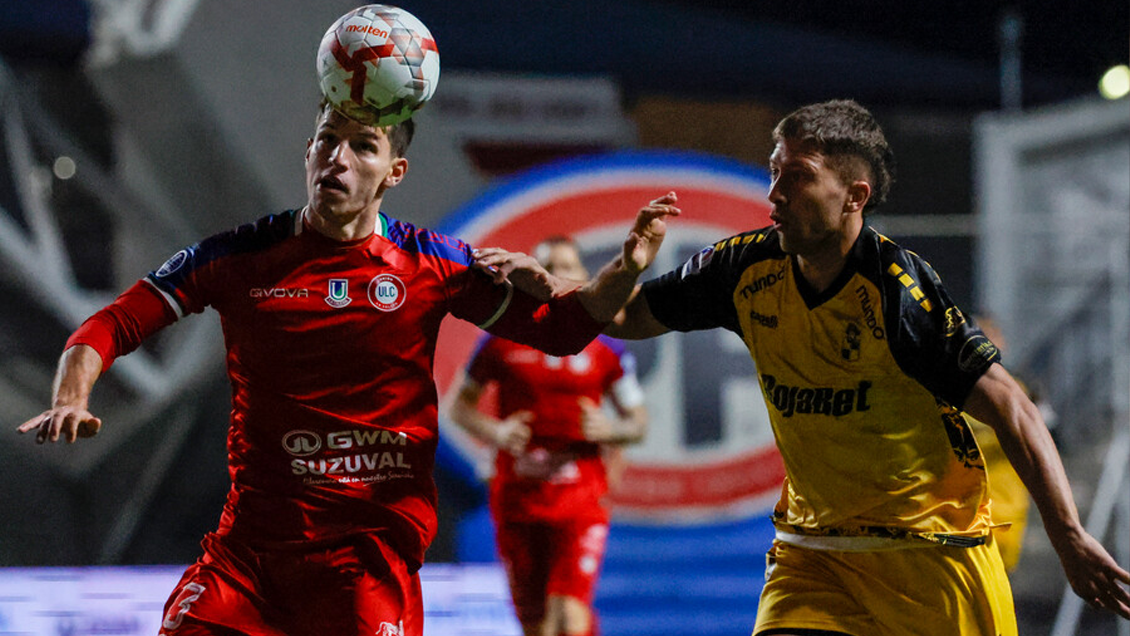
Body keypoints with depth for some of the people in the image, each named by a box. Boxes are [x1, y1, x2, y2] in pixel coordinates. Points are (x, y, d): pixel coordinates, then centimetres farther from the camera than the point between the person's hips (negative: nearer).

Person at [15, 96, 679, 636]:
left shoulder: (431, 264, 3)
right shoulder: (239, 257, 3)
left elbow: (557, 326, 10)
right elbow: (113, 325, 5)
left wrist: (625, 270, -8)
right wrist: (70, 399, -14)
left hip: (374, 541, -1)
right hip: (254, 536, 1)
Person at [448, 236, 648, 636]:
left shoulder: (605, 347, 4)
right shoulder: (503, 340, 4)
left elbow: (637, 421, 11)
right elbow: (461, 404, 13)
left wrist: (610, 429, -12)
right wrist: (494, 432, -8)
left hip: (580, 501, -2)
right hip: (517, 498, 2)